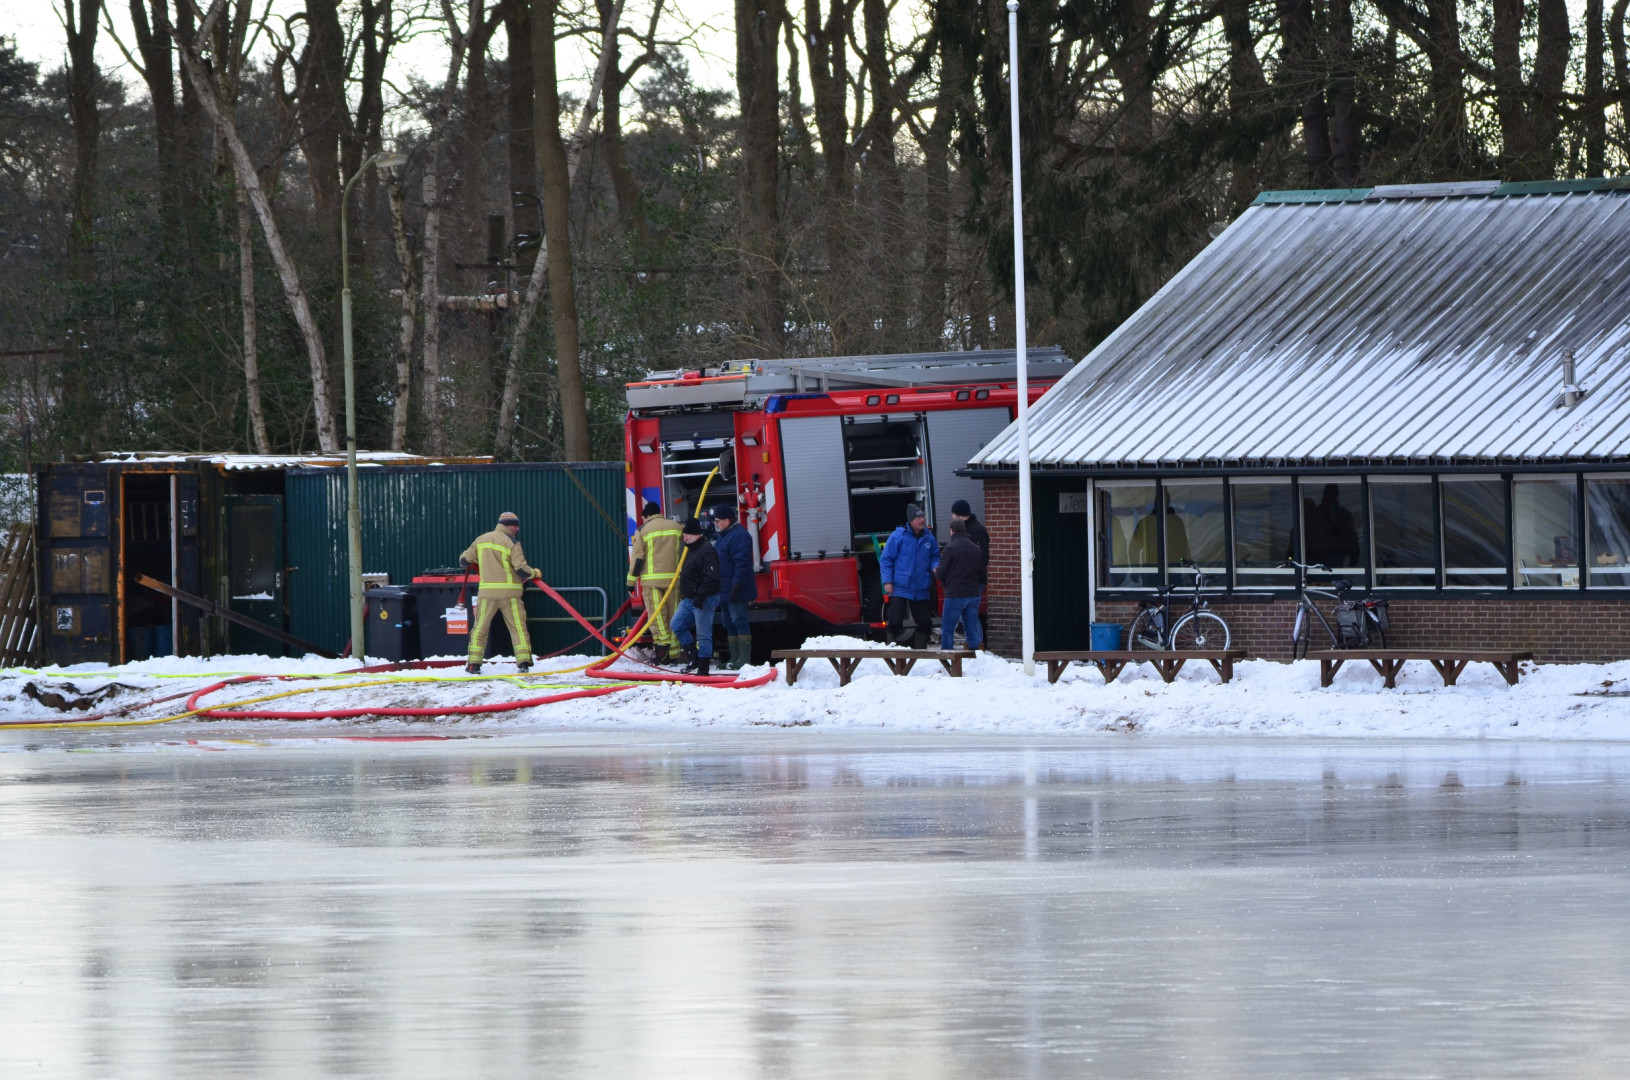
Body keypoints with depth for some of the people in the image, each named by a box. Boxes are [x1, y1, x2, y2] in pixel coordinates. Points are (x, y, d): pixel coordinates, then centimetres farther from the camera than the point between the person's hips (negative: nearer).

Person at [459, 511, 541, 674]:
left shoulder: (481, 540, 7)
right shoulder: (511, 543, -7)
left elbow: (464, 560, 14)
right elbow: (521, 569, -14)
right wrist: (535, 574, 6)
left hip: (487, 592, 3)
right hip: (509, 593, -3)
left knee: (480, 627, 9)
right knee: (518, 627, 3)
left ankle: (474, 663, 7)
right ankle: (523, 661, -5)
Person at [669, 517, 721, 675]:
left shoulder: (706, 551, -17)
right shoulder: (692, 549, 16)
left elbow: (711, 578, -24)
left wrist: (700, 595, -28)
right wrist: (685, 594, 24)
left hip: (704, 601, -11)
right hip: (690, 598, 11)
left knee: (703, 634, -6)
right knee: (677, 625, 11)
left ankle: (703, 667, -3)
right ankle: (693, 657, 17)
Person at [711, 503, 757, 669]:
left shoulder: (739, 536, -14)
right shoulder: (723, 536, 19)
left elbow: (742, 564, -22)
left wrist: (736, 587, -26)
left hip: (735, 592, -11)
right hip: (724, 592, 11)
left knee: (739, 623, -11)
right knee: (730, 625, 12)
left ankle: (744, 660, -12)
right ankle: (734, 658, 16)